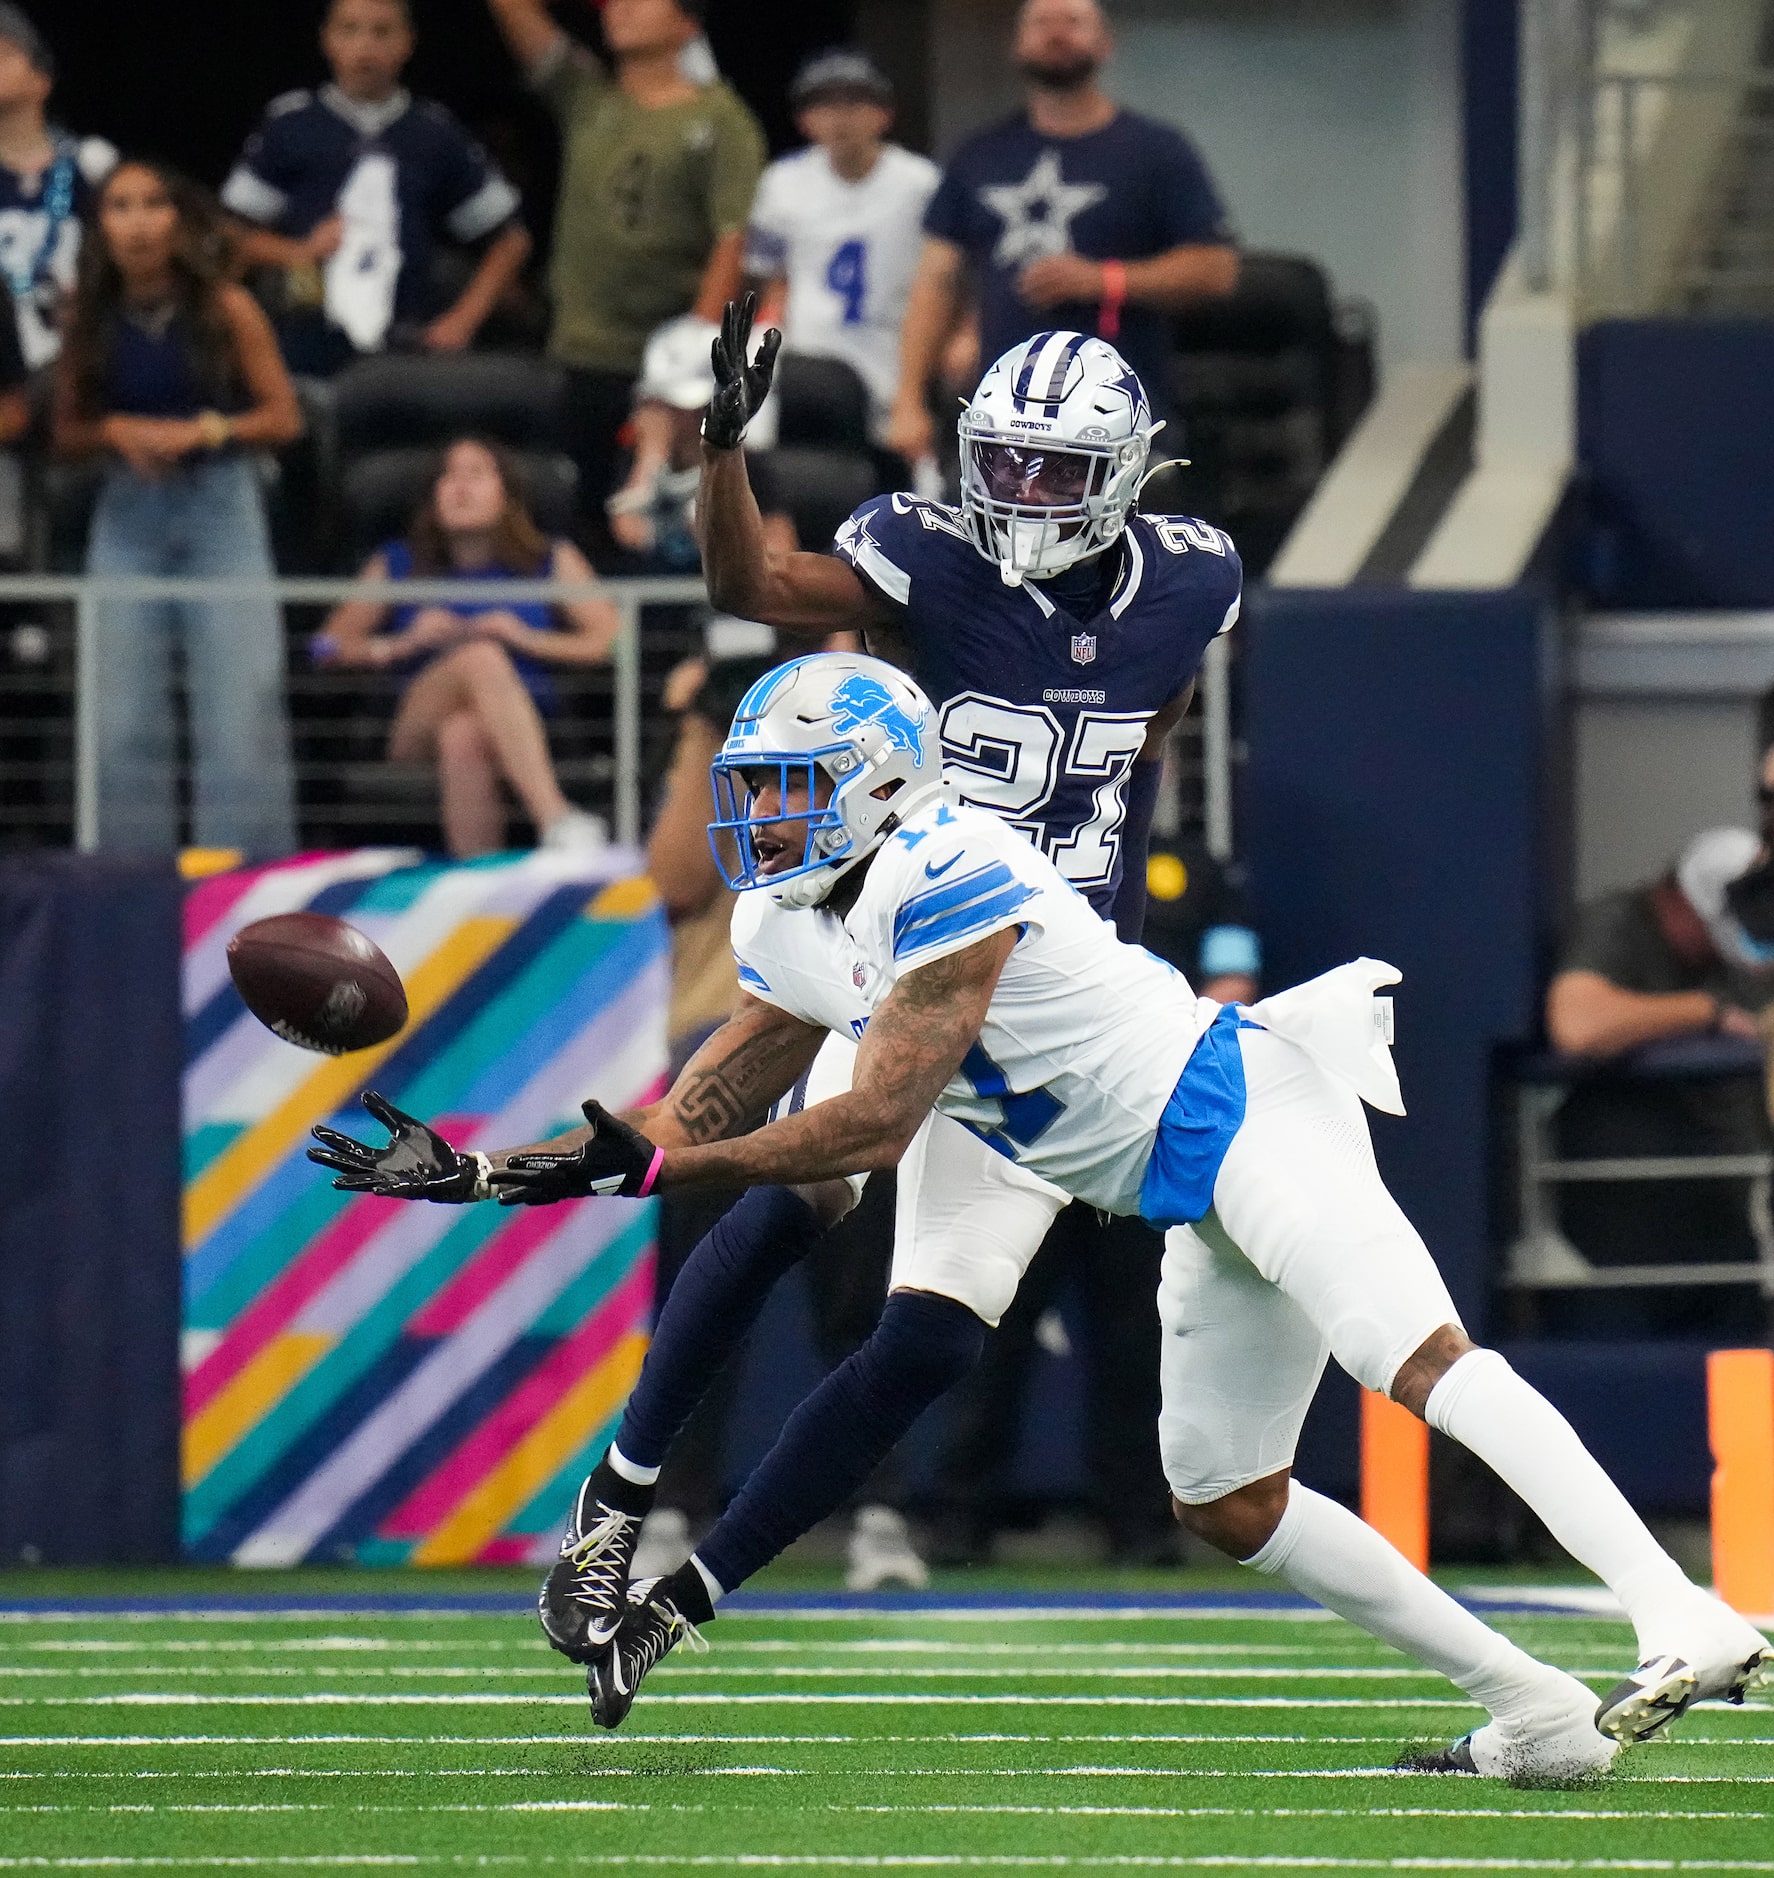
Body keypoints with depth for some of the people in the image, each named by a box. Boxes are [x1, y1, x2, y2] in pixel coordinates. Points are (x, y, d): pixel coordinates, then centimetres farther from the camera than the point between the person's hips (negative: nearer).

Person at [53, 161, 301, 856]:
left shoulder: (226, 310, -4)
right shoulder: (89, 318, 2)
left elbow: (284, 417, 0)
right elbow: (67, 431, 9)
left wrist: (204, 431, -16)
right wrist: (116, 431, -12)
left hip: (220, 507, -2)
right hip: (128, 517, 2)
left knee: (240, 707, -7)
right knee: (126, 717, 1)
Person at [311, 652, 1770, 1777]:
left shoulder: (949, 880, -18)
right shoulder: (791, 932, 11)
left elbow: (874, 1127, -20)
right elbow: (697, 1123, 16)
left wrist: (652, 1166, -16)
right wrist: (485, 1173, 7)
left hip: (1238, 1112, -10)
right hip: (1199, 1205, 10)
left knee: (1420, 1356, -27)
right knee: (1226, 1502, 8)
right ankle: (1539, 1714, 6)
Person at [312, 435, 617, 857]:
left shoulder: (552, 563, 23)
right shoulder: (398, 566, 25)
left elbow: (609, 640, 8)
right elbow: (329, 645, 14)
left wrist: (527, 639, -5)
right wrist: (405, 643, -2)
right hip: (419, 724, 0)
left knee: (463, 735, -40)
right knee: (479, 655, -36)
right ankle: (557, 819, -55)